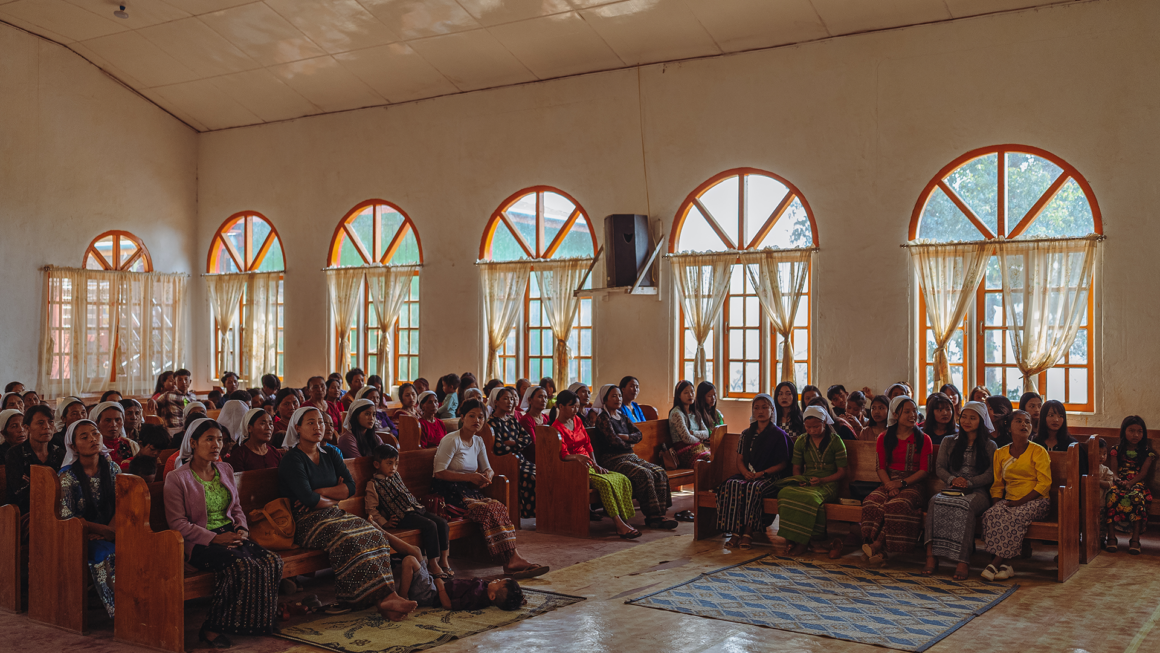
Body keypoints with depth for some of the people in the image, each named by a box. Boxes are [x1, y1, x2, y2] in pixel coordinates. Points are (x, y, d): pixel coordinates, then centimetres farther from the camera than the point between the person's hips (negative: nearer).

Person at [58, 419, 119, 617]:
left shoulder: (112, 469, 8)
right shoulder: (68, 476, -5)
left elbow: (120, 507, 6)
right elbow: (67, 517, -9)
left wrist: (108, 531, -14)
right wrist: (107, 532, -17)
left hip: (108, 534, 4)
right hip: (81, 538, -4)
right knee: (107, 554, -34)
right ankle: (118, 610, -29)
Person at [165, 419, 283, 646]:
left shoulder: (225, 470, 16)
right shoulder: (177, 479, -3)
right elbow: (178, 523, -9)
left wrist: (242, 529, -1)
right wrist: (215, 538, -18)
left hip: (231, 536, 6)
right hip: (201, 543, -6)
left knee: (272, 561, -23)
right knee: (243, 566, -34)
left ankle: (259, 622, -11)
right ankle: (212, 628, -19)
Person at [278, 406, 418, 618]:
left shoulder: (329, 453, 16)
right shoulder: (292, 460, -4)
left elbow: (350, 487, 4)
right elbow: (308, 500, -17)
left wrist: (320, 493, -9)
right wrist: (335, 496, -1)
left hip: (333, 514, 7)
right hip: (305, 521, -7)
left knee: (374, 534, -21)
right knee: (349, 539, -34)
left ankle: (384, 597, -33)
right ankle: (386, 595, -36)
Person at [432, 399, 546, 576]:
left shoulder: (478, 442, 15)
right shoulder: (451, 440, -8)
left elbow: (488, 469, 21)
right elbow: (439, 473, -14)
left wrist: (488, 475, -6)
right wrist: (470, 477, -19)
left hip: (470, 491, 7)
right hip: (449, 492, -7)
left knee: (499, 508, -24)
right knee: (488, 510, -31)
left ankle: (512, 559, -35)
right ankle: (512, 558, -33)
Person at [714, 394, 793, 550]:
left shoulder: (779, 435, 4)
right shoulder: (746, 434, 19)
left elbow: (783, 464, 0)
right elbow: (740, 459, 16)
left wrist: (762, 473, -13)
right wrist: (746, 472, -6)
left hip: (769, 477, -4)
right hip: (747, 474, 4)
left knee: (753, 488, -37)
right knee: (731, 485, -30)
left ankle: (748, 533, -30)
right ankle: (735, 532, -31)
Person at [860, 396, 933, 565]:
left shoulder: (924, 439, 6)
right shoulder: (884, 438, 13)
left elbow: (924, 470, -1)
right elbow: (881, 467, 8)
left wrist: (902, 483, -14)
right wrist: (890, 486, -13)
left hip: (913, 484, -2)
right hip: (889, 483, 2)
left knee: (896, 505, -36)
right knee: (872, 502, -31)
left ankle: (878, 544, -33)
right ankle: (879, 550, -33)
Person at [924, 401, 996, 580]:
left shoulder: (989, 446, 12)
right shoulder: (948, 441, 21)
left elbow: (991, 474, 1)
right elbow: (939, 467, 12)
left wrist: (969, 482, -14)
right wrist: (952, 479, -10)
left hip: (978, 492, -2)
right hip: (953, 489, 3)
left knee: (965, 505, -39)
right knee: (936, 501, -33)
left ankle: (963, 561, -41)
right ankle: (931, 555, -39)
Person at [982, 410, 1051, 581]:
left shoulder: (1038, 451, 0)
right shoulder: (1001, 453, 14)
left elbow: (1044, 484, -8)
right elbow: (997, 484, 17)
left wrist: (1019, 502, -16)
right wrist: (997, 502, -4)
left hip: (1036, 501, -4)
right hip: (1010, 501, 4)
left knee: (1014, 517, -35)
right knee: (991, 514, -29)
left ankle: (996, 563, -28)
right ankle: (1004, 565, -30)